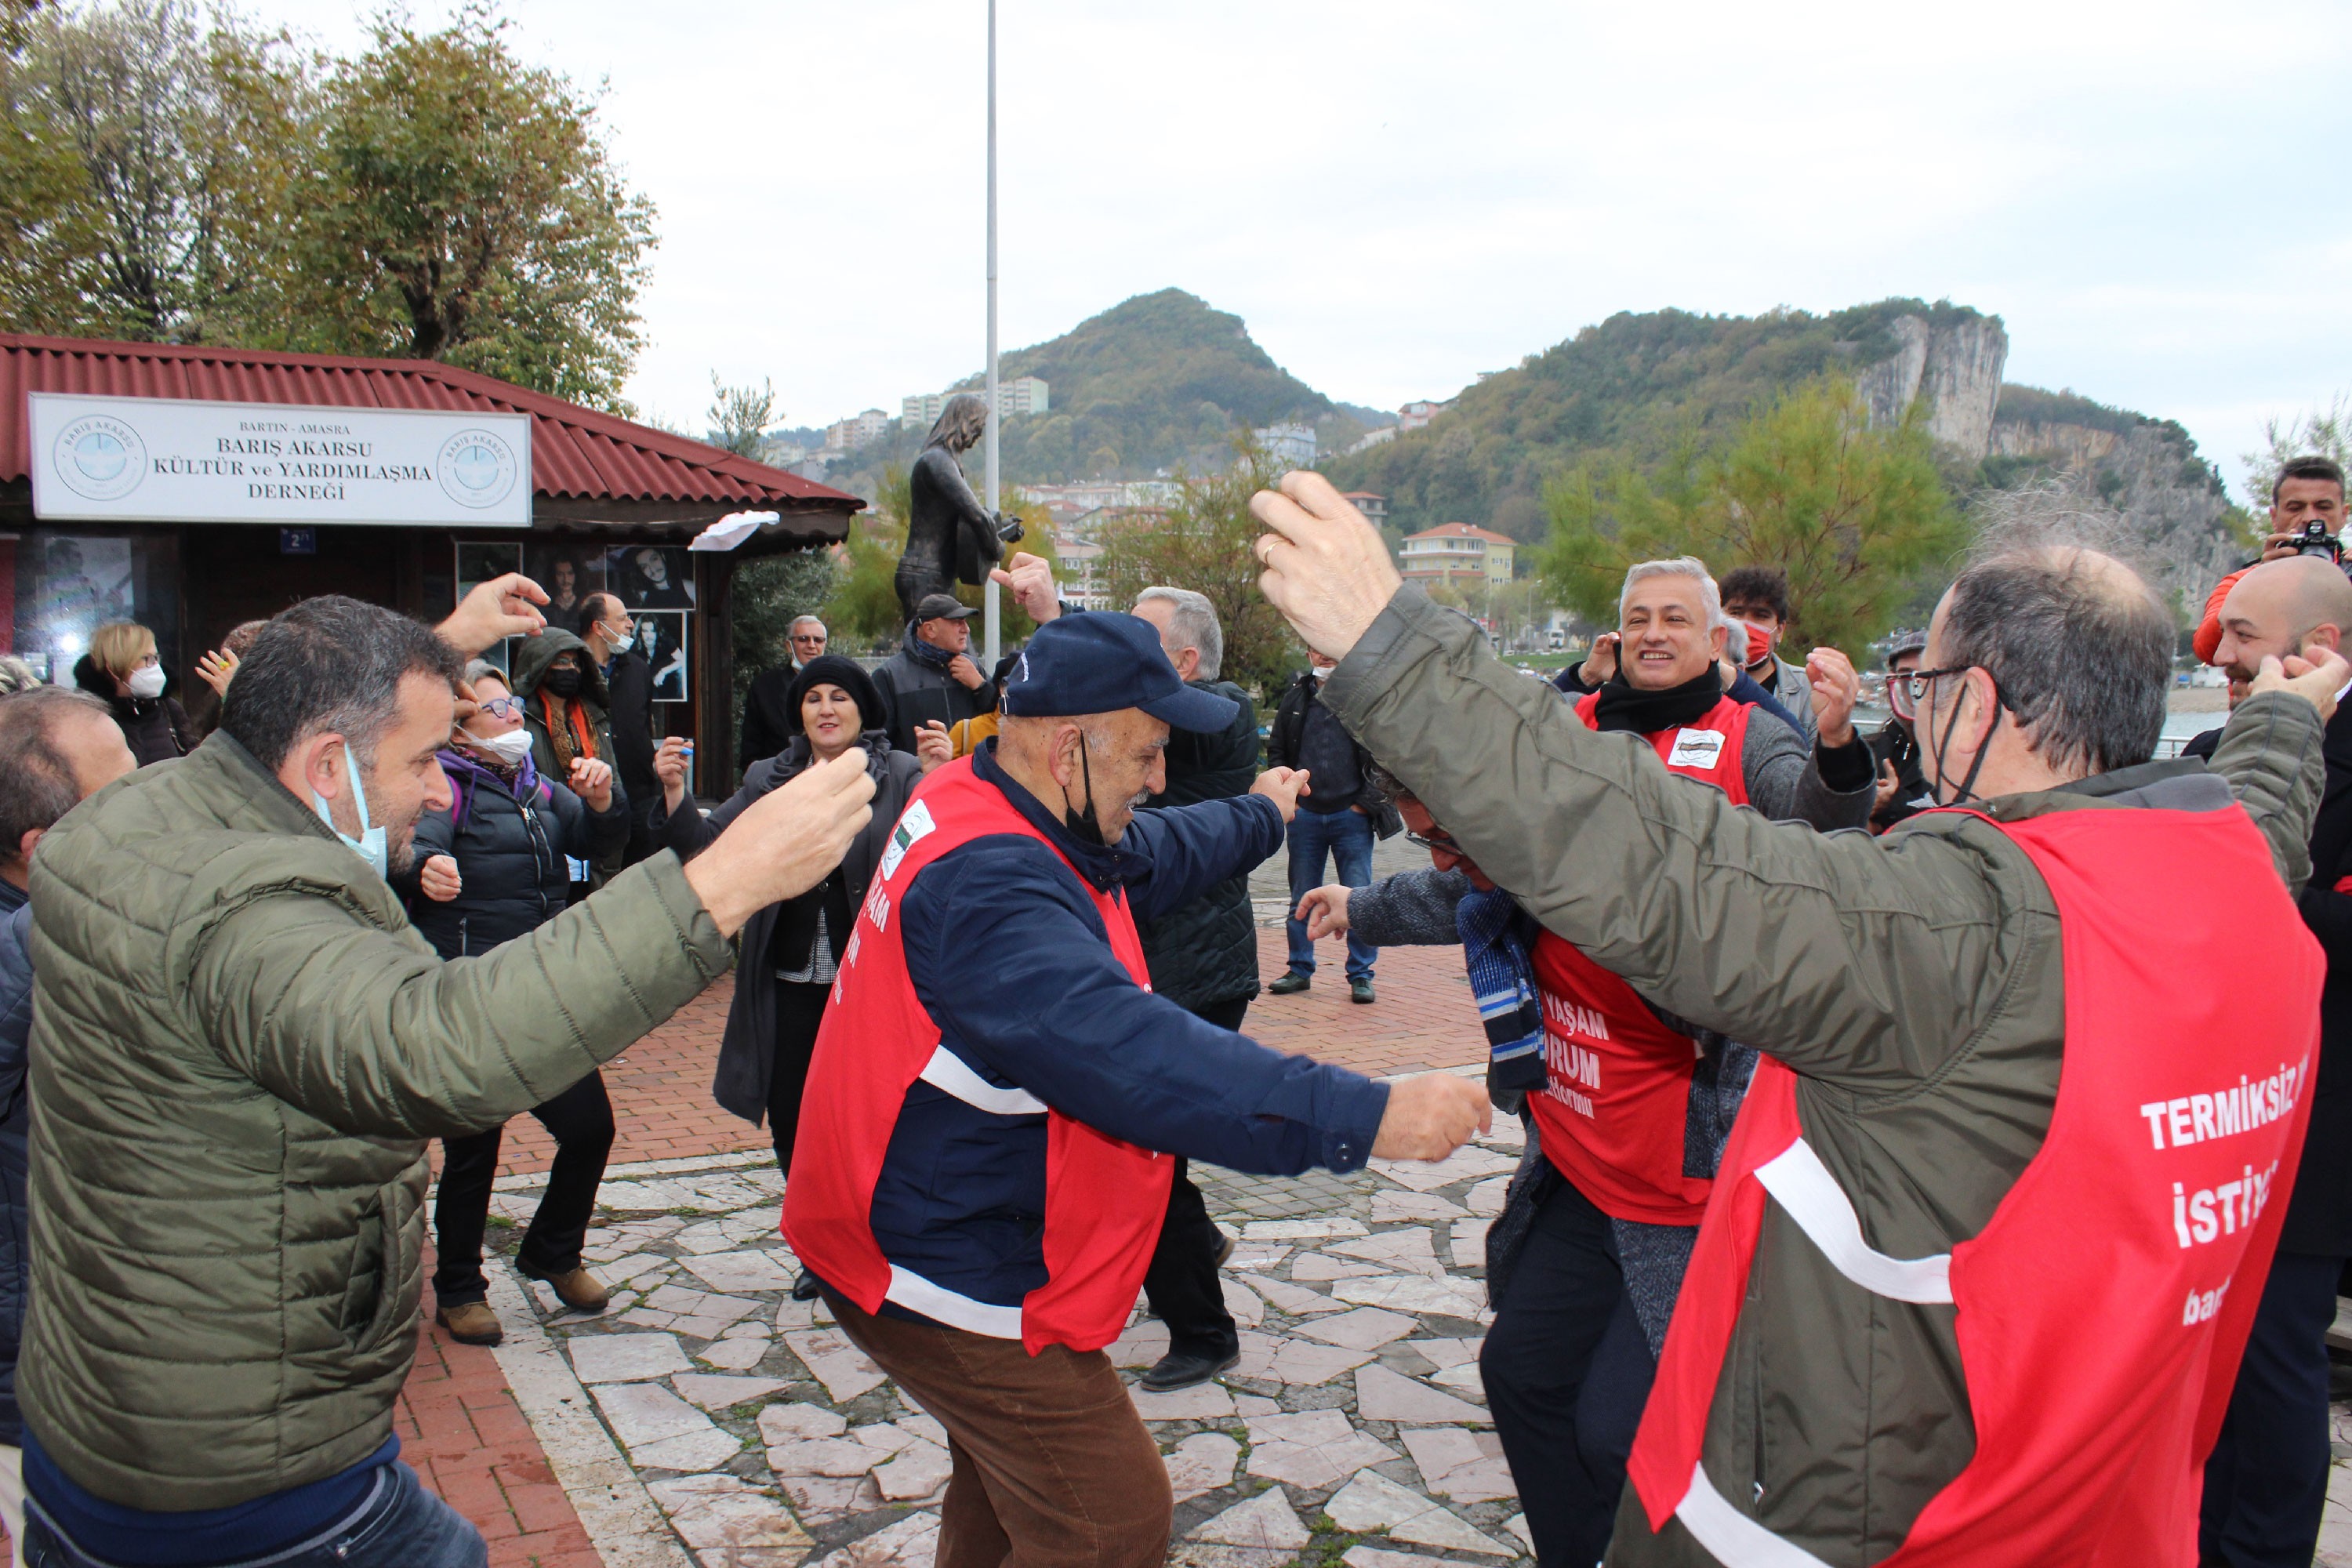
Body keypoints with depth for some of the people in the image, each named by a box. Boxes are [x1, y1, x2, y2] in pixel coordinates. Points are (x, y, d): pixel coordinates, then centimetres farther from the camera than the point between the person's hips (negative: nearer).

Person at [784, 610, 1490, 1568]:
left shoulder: (977, 809, 3)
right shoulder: (988, 885, -30)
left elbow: (1153, 856, 22)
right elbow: (1131, 1054, -43)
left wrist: (1258, 819, 38)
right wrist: (1364, 1119, -46)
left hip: (929, 1231, 11)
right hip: (950, 1280, -11)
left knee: (1007, 1487, 27)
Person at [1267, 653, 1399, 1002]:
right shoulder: (1295, 698, 9)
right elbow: (1276, 749, 17)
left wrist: (1366, 801, -4)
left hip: (1352, 815, -3)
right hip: (1305, 815, 3)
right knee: (1302, 898, 10)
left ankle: (1361, 974, 9)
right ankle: (1300, 970, 20)